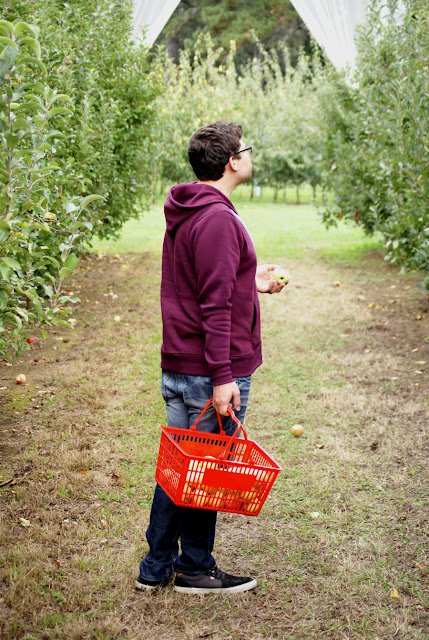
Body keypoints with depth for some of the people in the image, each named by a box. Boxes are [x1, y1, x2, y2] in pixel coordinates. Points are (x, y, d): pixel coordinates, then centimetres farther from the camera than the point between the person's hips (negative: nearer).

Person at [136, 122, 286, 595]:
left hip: (178, 367, 9)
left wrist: (249, 283, 20)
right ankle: (195, 569, 21)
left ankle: (156, 567, 27)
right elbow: (215, 305, -23)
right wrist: (223, 378, -23)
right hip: (210, 371, -9)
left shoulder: (183, 216, 13)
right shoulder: (218, 219, -18)